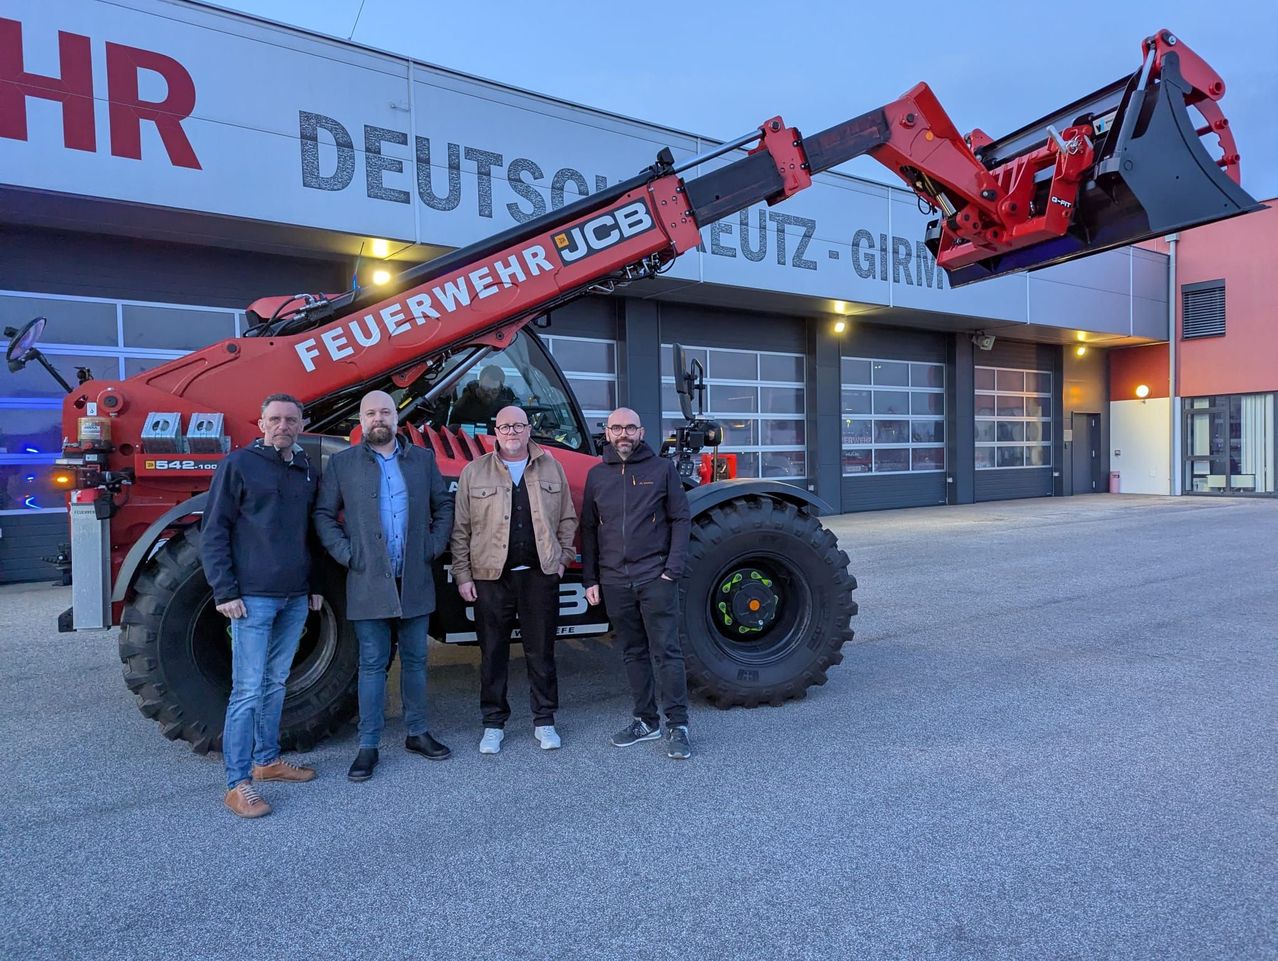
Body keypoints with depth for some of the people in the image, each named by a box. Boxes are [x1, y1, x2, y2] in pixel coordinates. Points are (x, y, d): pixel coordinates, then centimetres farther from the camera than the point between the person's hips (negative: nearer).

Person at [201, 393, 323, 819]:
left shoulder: (308, 472, 12)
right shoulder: (239, 464, -5)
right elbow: (213, 532, -7)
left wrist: (315, 585, 16)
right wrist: (225, 591, -12)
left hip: (296, 598, 6)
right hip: (253, 597, -6)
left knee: (276, 684, 15)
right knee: (248, 691, -4)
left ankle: (267, 760, 28)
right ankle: (238, 784, 4)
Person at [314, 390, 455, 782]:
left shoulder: (422, 458, 8)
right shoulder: (342, 463, 3)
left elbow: (443, 506, 12)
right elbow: (324, 514, 2)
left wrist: (435, 546, 1)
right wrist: (345, 553, -8)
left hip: (415, 580, 2)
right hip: (369, 582, -2)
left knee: (415, 659, 11)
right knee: (373, 663, 4)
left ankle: (417, 733, 25)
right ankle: (368, 746, 14)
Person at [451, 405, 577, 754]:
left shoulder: (551, 468, 7)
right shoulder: (474, 472, 3)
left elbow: (567, 519, 12)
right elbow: (461, 529, 3)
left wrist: (563, 557, 4)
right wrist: (462, 575, -1)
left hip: (540, 575, 1)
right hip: (491, 577, 0)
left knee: (541, 651, 8)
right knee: (493, 653, 7)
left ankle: (544, 720, 21)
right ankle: (494, 723, 21)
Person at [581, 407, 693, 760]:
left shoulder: (662, 468, 0)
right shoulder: (596, 475, 9)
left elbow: (681, 519, 0)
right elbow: (589, 530, 12)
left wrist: (673, 568, -10)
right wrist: (590, 579, 7)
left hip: (655, 577, -3)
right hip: (614, 581, 4)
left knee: (666, 651, -2)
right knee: (634, 653, 12)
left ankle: (677, 726, 8)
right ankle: (646, 721, 24)